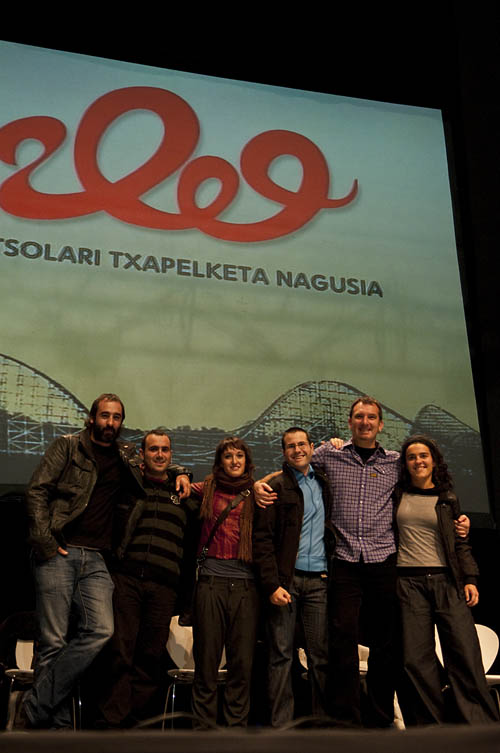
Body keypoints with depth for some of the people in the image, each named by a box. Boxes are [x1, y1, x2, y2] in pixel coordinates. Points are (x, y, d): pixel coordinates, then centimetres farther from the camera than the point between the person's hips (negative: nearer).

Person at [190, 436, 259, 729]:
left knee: (243, 661, 1)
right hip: (211, 582, 0)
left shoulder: (255, 494, 11)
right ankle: (204, 726, 11)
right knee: (207, 661, 1)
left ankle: (237, 726, 11)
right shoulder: (206, 490, 13)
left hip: (246, 585, 0)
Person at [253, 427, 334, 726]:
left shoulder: (323, 483, 14)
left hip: (318, 580, 3)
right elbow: (262, 540, -4)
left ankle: (324, 721, 10)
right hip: (286, 579, -3)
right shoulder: (276, 488, 1)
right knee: (282, 654, 0)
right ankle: (281, 724, 7)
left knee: (321, 655, 2)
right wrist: (272, 585, -11)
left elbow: (331, 530, 25)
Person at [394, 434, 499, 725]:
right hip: (409, 583, 0)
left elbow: (460, 542, 11)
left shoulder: (447, 498, 11)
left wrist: (470, 578, 1)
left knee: (466, 654, -7)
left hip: (446, 581, 0)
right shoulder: (397, 494, 9)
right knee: (416, 659, -4)